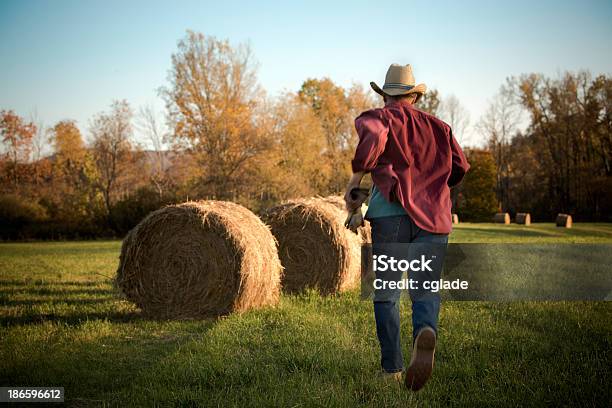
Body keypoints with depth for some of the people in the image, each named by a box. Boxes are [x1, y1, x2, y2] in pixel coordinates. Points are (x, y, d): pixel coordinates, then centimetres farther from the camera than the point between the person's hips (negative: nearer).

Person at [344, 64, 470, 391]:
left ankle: (392, 367, 10)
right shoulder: (438, 126, 21)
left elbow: (374, 135, -16)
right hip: (434, 218, 2)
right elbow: (459, 167, 13)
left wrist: (356, 177, -7)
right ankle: (426, 331, -36)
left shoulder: (379, 116, 8)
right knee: (425, 288, -3)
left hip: (390, 214, -2)